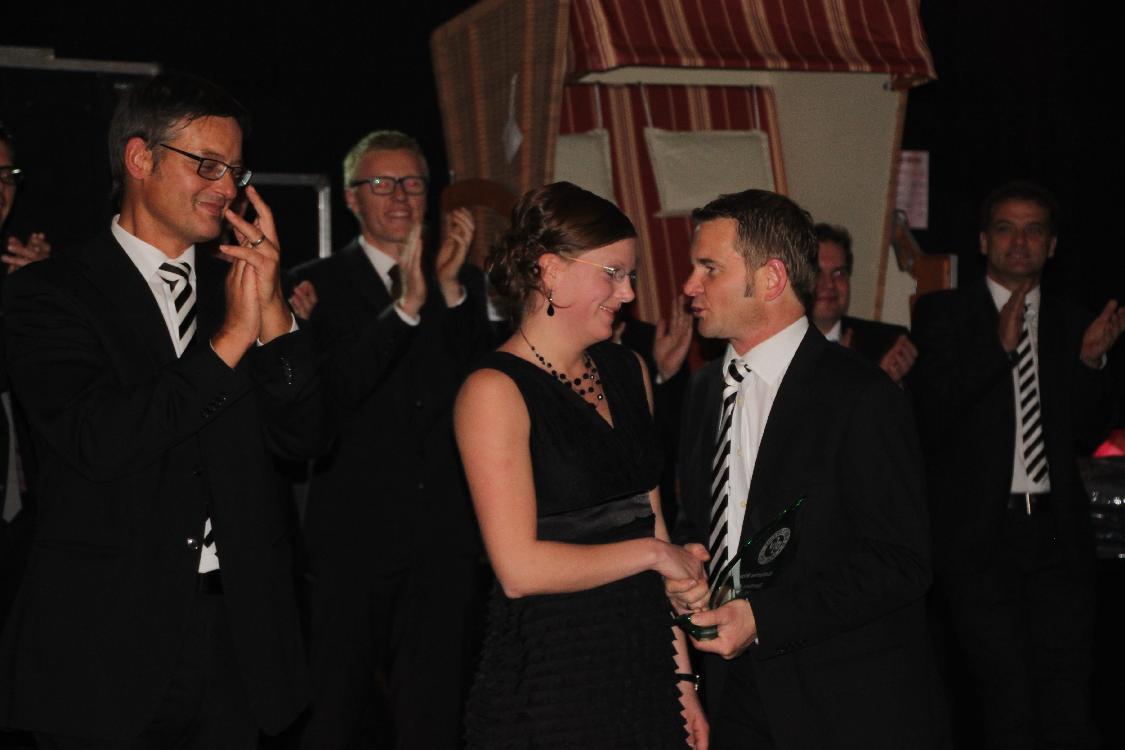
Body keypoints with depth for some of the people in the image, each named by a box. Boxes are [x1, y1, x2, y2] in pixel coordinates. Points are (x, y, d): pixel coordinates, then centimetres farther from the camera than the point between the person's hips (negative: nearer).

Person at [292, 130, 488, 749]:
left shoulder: (462, 281, 9)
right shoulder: (318, 284, -1)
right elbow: (330, 395, -15)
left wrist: (451, 288, -12)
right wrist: (405, 304, -22)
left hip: (443, 535, 3)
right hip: (352, 534, -2)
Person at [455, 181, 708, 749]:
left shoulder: (627, 371, 10)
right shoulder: (495, 391, -12)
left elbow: (650, 521, 11)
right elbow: (520, 568, -18)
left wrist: (681, 674, 9)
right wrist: (652, 553, -7)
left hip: (644, 665, 6)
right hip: (548, 676, -6)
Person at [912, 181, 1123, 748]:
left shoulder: (1071, 325, 14)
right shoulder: (942, 313, 4)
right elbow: (929, 419, -7)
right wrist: (999, 347, -15)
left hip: (1056, 534, 3)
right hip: (978, 536, -3)